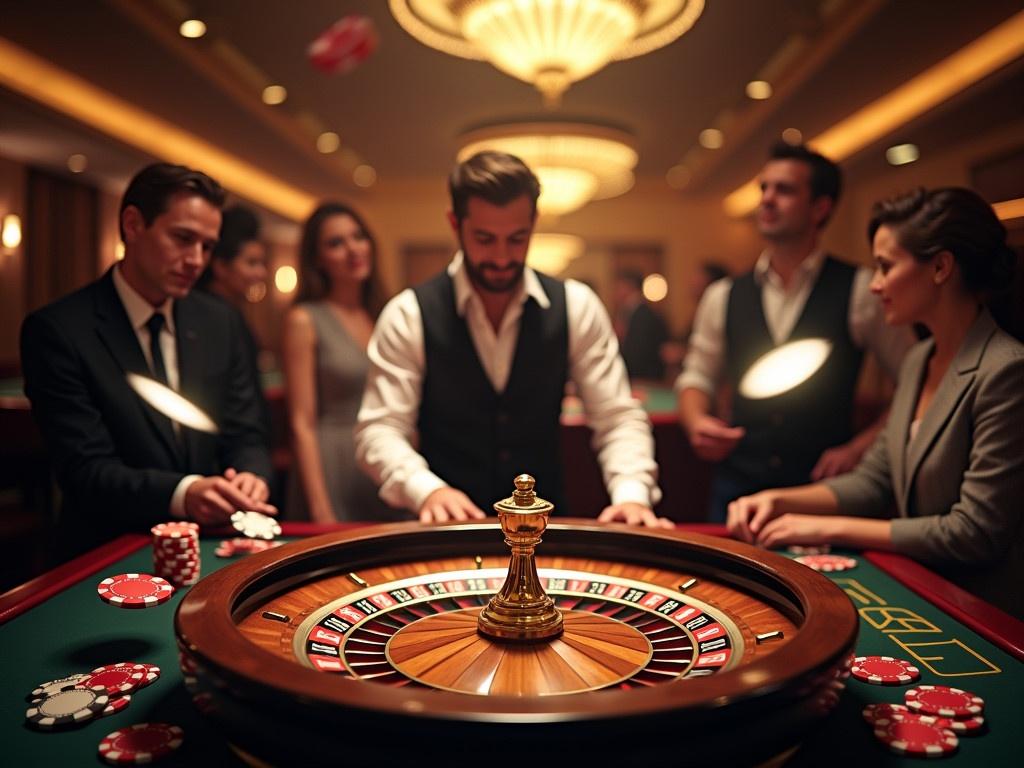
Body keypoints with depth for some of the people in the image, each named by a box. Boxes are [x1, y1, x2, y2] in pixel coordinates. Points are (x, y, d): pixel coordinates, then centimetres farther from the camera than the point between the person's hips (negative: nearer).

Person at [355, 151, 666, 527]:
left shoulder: (576, 307, -1)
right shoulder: (408, 315, -6)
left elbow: (618, 418, -1)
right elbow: (379, 429, -7)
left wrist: (632, 494, -19)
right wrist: (426, 489, -26)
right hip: (447, 534, -1)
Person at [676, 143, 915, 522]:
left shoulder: (862, 291, -4)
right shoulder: (723, 296, 6)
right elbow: (697, 377, 14)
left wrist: (859, 448, -7)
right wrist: (696, 422, -6)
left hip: (824, 491, -2)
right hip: (737, 487, 3)